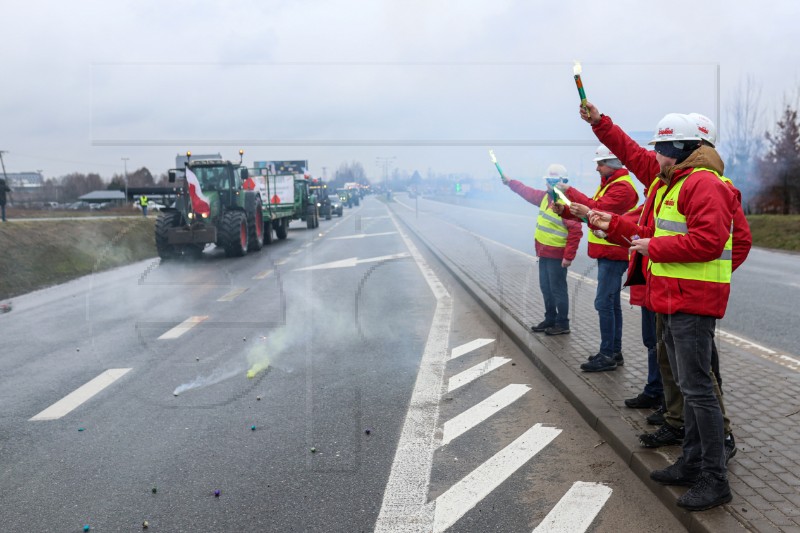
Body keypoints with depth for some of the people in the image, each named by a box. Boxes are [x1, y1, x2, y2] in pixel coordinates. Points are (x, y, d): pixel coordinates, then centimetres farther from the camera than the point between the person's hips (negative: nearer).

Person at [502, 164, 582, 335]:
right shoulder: (545, 196, 8)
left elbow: (576, 231, -22)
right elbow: (529, 192, 27)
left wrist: (568, 256, -24)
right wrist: (510, 182, 28)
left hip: (557, 256, -9)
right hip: (544, 253, 9)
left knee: (557, 289, -1)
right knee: (546, 288, 16)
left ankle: (562, 324, 9)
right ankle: (550, 319, 28)